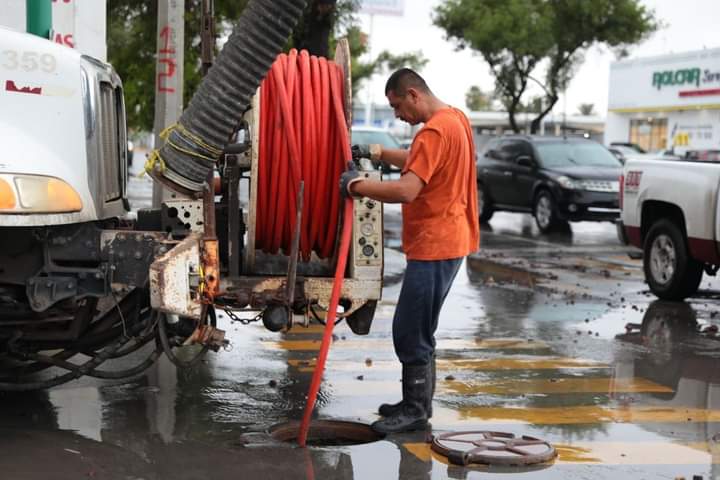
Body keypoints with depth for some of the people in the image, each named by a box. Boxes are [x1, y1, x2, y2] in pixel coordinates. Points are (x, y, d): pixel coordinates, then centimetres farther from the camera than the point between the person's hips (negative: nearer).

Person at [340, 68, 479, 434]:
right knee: (419, 331, 17)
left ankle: (416, 411, 1)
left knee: (410, 332, -6)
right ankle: (417, 403, 25)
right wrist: (377, 153, 15)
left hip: (434, 246, -11)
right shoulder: (456, 119, 13)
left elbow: (407, 190, -28)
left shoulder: (435, 131, -19)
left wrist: (356, 185, -18)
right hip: (447, 241, 11)